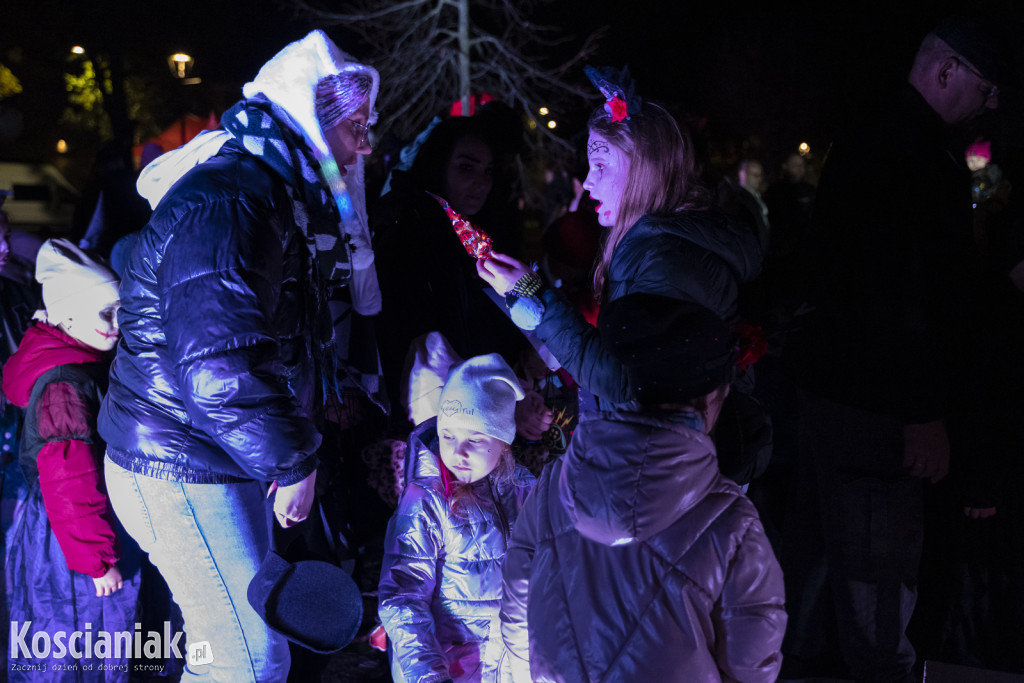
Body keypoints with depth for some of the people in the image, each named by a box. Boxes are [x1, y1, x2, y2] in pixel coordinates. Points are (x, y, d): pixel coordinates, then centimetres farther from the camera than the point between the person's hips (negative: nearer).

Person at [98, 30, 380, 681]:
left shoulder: (276, 191, 12)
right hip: (185, 473, -10)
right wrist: (292, 463, -19)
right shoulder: (222, 204, -23)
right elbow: (221, 375, -30)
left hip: (224, 464, 10)